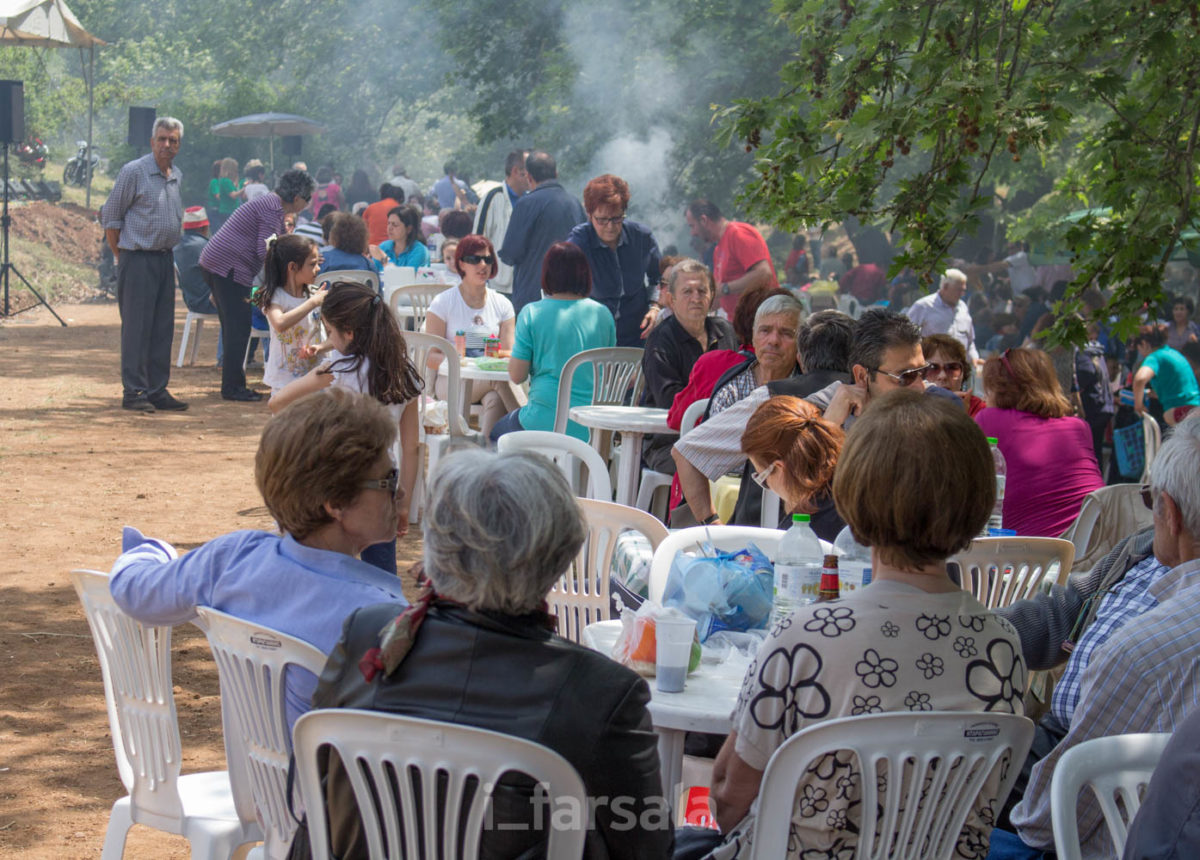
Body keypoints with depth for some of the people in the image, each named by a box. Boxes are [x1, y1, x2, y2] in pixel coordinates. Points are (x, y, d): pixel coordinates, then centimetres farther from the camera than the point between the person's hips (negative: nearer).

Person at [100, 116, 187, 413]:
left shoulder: (177, 176, 13)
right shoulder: (134, 172, -8)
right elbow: (110, 216, -5)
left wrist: (169, 252, 17)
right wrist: (121, 257, -4)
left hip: (165, 259, 7)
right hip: (138, 259, -7)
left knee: (163, 329, 8)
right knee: (137, 327, -6)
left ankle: (157, 390, 13)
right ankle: (133, 392, -1)